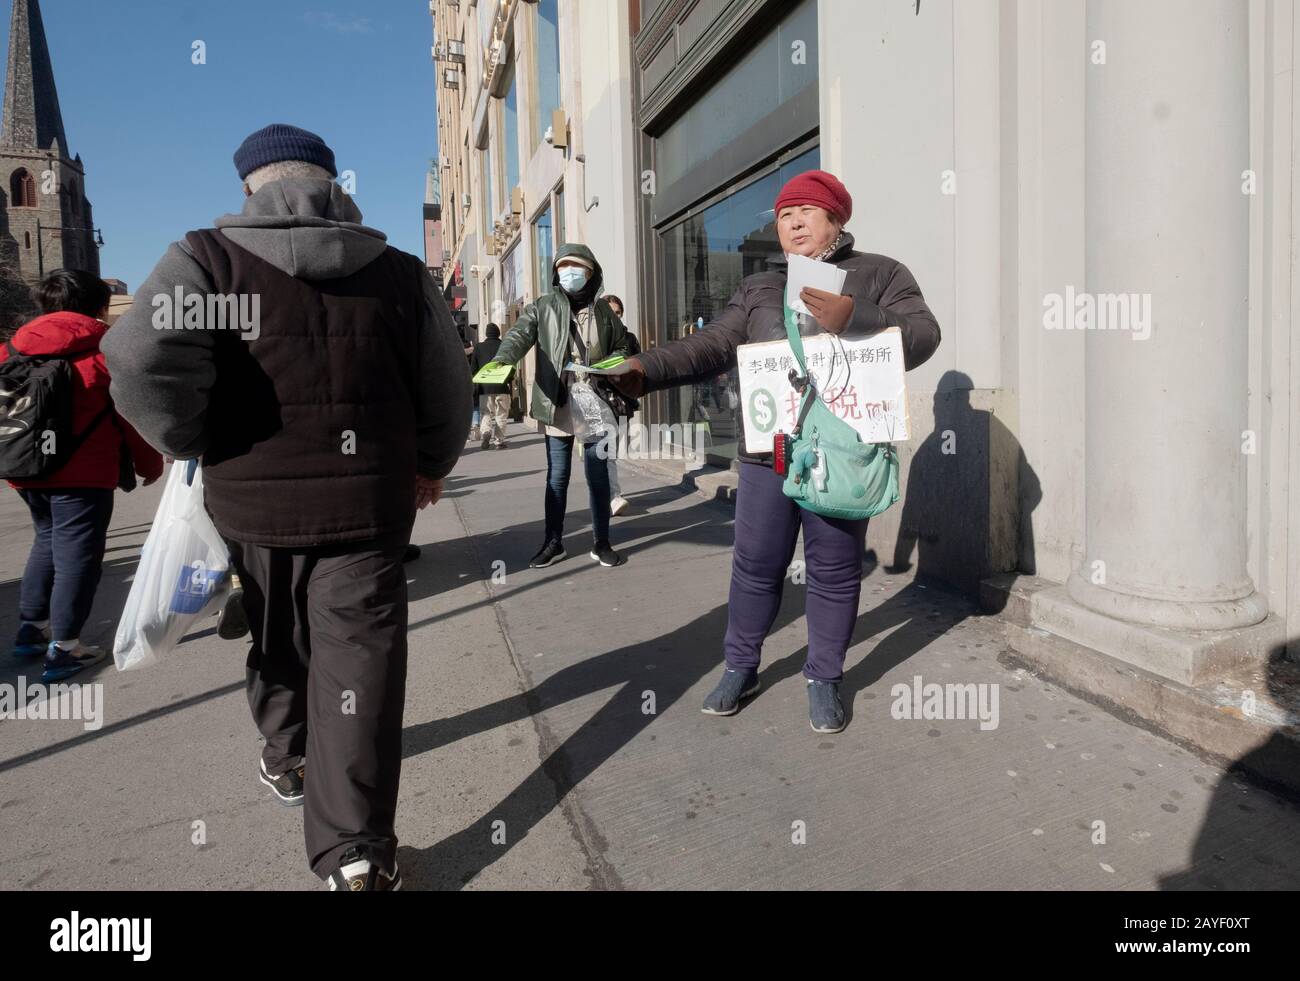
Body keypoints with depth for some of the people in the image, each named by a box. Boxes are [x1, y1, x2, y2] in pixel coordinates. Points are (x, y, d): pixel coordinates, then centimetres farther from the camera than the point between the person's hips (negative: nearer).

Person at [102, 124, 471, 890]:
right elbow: (449, 390, 9)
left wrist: (197, 445, -2)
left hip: (252, 500, 1)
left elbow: (142, 366, -20)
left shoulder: (210, 259, -5)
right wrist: (428, 466, 24)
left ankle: (289, 758, 47)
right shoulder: (400, 273, 3)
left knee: (278, 643, 23)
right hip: (369, 503, 0)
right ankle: (358, 853, 2)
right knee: (358, 660, 3)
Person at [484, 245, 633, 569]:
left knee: (598, 475, 7)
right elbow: (520, 334, -15)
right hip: (557, 406, -1)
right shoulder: (543, 307, 1)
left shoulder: (603, 310, 6)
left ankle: (601, 543, 19)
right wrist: (502, 360, -36)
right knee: (557, 477, 9)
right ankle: (553, 542, 22)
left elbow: (622, 346, 15)